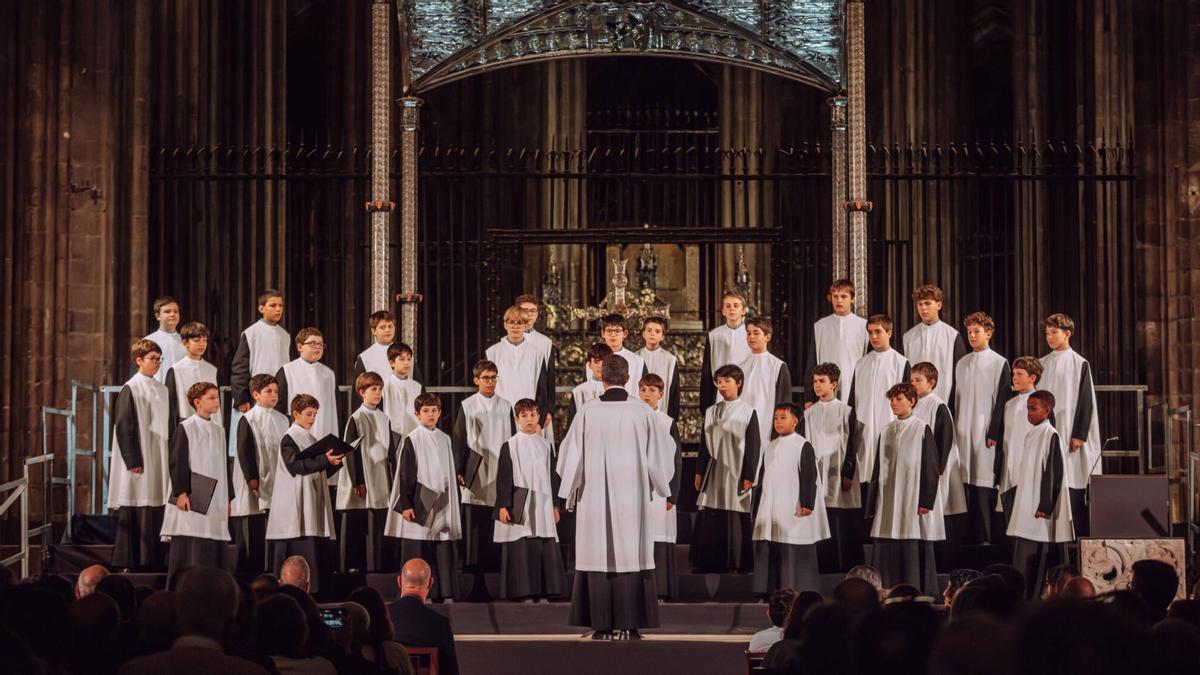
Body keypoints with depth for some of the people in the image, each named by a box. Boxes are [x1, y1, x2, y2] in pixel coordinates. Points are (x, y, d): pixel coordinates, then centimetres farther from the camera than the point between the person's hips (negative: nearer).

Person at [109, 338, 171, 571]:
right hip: (138, 462, -7)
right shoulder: (131, 389, -6)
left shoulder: (162, 390, 14)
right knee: (133, 515, -5)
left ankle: (152, 560, 11)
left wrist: (169, 459, 13)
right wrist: (133, 461, -17)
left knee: (156, 514, 6)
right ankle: (127, 561, 0)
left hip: (158, 462, 7)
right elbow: (124, 427, -11)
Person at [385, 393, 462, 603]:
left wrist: (453, 504, 13)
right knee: (418, 549, -3)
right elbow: (405, 475, -5)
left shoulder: (445, 440, 11)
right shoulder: (412, 440, -3)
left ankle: (446, 594, 4)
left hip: (442, 504, 4)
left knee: (445, 551, 0)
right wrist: (405, 505, -11)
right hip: (419, 503, -4)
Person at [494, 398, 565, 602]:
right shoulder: (509, 446, 1)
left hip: (542, 505, 3)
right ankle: (524, 592, 0)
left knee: (545, 549, -1)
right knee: (520, 550, -6)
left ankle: (544, 592, 6)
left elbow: (552, 477, 14)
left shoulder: (545, 446, 11)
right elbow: (503, 478, -1)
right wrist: (503, 506, -8)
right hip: (519, 506, -3)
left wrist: (555, 505, 10)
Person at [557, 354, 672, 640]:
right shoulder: (643, 412, -5)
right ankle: (628, 625, 2)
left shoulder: (588, 412, -6)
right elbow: (657, 454, 2)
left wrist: (570, 487, 19)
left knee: (599, 555, 5)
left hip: (595, 496, 0)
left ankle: (602, 626, 5)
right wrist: (660, 486, 19)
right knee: (630, 555, 4)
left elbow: (571, 455, 1)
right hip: (632, 497, 0)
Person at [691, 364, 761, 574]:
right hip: (713, 474, 4)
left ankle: (736, 563, 6)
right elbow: (704, 444, 14)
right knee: (709, 520, 1)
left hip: (736, 472, -4)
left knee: (736, 521, -3)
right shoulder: (711, 412, 11)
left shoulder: (748, 412, -1)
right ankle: (710, 562, 8)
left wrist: (749, 476, -8)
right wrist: (699, 472, 9)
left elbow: (753, 446, -3)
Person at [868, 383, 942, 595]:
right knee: (886, 552, 2)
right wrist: (873, 504, 11)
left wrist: (926, 501, -13)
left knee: (914, 552, -4)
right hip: (888, 503, 5)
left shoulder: (922, 429, -2)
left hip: (913, 502, -5)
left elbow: (930, 467, -6)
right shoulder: (886, 432, 12)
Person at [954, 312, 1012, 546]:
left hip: (986, 432, -5)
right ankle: (968, 536, 5)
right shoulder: (961, 364, 15)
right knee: (966, 482, 2)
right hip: (963, 432, 5)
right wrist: (953, 431, 9)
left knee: (984, 484, -7)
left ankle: (985, 537, -5)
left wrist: (994, 433, -11)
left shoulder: (999, 363, 0)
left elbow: (1002, 401, -5)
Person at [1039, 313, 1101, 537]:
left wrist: (1079, 435, -12)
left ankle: (1079, 535, -1)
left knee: (1073, 486, -5)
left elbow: (1086, 401, -6)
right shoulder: (1042, 365, 12)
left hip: (1070, 434, -4)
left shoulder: (1079, 364, -2)